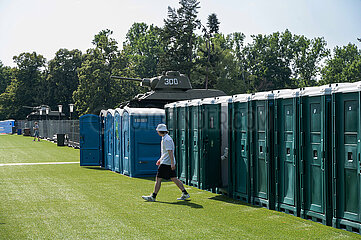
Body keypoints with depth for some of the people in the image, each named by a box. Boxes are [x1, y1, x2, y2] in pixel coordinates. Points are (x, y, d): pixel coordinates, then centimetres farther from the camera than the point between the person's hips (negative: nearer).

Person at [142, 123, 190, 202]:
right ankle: (185, 194, 9)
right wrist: (160, 159, 29)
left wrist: (172, 163, -27)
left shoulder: (167, 139, -16)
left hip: (166, 163, -10)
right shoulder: (165, 138, 16)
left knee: (158, 179, -4)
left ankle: (153, 197, 0)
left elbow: (170, 152, -23)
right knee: (174, 178, 10)